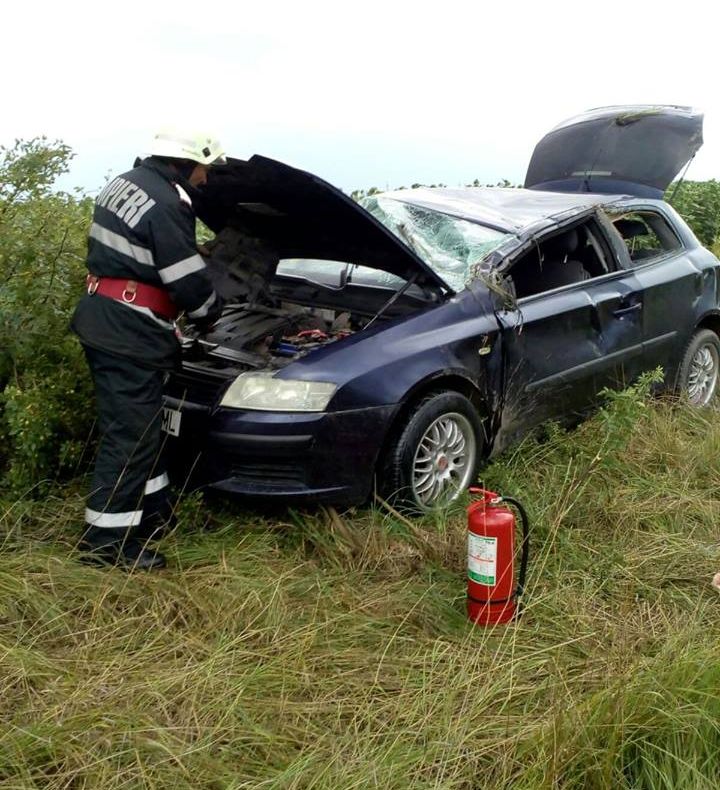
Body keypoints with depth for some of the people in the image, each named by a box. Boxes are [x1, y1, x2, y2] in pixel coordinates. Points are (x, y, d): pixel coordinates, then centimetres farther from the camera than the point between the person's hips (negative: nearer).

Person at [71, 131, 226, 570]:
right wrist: (212, 314, 4)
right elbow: (191, 284, -18)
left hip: (102, 318, 11)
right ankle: (106, 538, 6)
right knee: (130, 433, -4)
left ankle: (152, 510, 33)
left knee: (142, 423, 20)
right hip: (127, 331, -11)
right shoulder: (166, 204, -18)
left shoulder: (128, 183, 14)